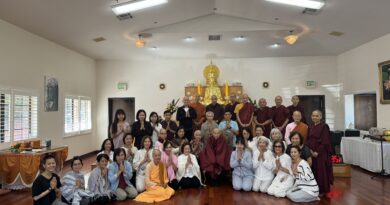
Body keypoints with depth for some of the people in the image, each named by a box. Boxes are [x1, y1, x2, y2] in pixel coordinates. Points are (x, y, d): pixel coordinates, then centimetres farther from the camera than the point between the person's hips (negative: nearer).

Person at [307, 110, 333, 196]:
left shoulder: (324, 126, -10)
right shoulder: (310, 127, 10)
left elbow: (325, 142, -14)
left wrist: (318, 152, -17)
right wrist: (310, 150, -5)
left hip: (321, 153, -6)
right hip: (311, 152, 6)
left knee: (321, 171, 1)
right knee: (313, 171, 9)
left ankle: (322, 190, 13)